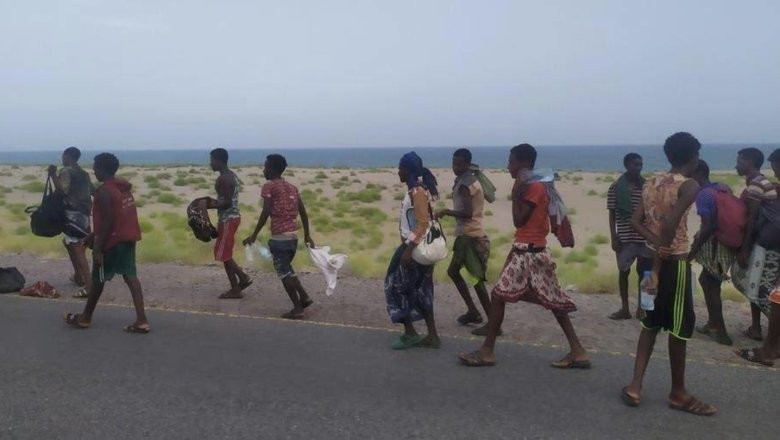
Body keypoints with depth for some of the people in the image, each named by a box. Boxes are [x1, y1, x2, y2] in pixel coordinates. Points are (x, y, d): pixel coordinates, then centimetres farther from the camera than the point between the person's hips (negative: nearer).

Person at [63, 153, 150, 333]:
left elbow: (107, 222, -21)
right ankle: (141, 320, -4)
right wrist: (94, 235, 25)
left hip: (112, 241, -8)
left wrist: (97, 247, -18)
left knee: (98, 279, 8)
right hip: (128, 238, 8)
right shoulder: (124, 187, 12)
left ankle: (85, 317, 25)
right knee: (130, 276, 4)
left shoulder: (104, 191, -16)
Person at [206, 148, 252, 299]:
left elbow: (227, 203, -24)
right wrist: (214, 201, 15)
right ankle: (243, 278, 19)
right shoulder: (231, 175, 13)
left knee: (224, 255, -1)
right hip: (232, 217, 10)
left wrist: (210, 206, -17)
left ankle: (235, 290, 6)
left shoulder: (223, 178, -18)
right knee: (224, 254, 18)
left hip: (227, 219, -10)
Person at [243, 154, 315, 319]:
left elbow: (266, 212, -13)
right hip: (293, 235, 7)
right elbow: (303, 212, 13)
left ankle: (297, 309, 4)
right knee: (287, 269, 24)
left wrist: (254, 235, -8)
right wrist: (307, 235, 19)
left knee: (284, 272, 3)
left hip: (279, 236, -7)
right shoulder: (292, 187, 15)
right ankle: (304, 297, 18)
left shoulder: (269, 186, -5)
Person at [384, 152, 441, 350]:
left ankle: (410, 333, 7)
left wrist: (408, 250, -25)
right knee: (420, 290, 12)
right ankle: (432, 336, 16)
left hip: (415, 247, -10)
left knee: (398, 286, 0)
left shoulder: (417, 192, -17)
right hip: (417, 246, 10)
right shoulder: (416, 190, 13)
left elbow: (422, 224, -23)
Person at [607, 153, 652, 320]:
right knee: (623, 271, 6)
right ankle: (624, 308, 16)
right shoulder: (616, 187, -3)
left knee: (643, 271, 6)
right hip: (624, 237, -2)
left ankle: (641, 308, 17)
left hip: (645, 236, 2)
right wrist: (613, 238, -7)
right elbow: (612, 214, -1)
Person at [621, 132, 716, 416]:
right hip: (675, 262, -7)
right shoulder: (689, 186, -12)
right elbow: (670, 224, -26)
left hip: (653, 258, 8)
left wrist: (656, 244, -9)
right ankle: (678, 393, 15)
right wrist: (659, 259, -20)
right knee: (680, 327, 4)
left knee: (651, 323, 14)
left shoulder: (651, 184, 11)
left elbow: (635, 221, 1)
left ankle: (635, 385, 10)